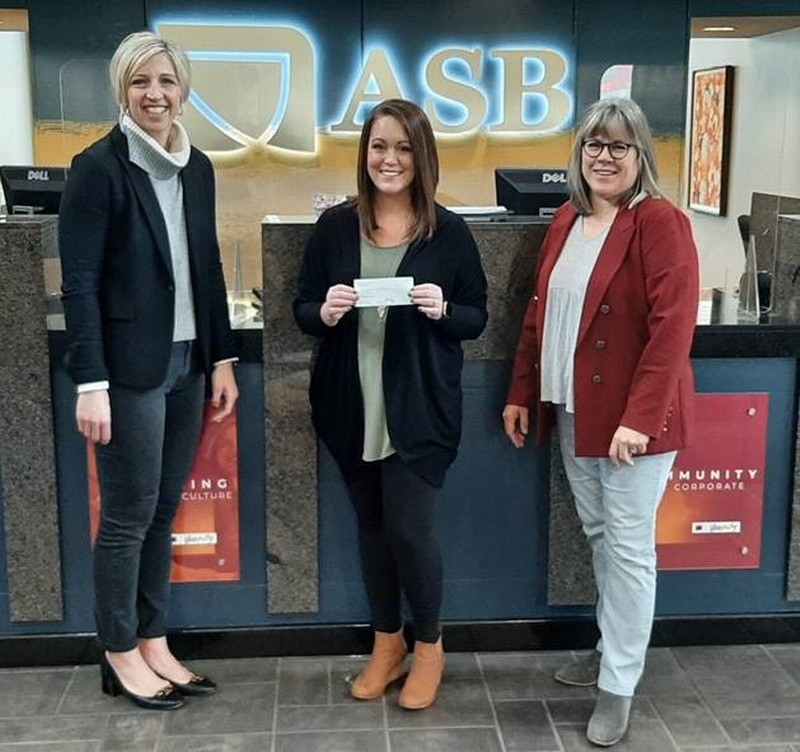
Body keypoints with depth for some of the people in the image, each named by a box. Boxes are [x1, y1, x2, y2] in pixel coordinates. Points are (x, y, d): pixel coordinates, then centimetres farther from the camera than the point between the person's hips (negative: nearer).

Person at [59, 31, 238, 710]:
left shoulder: (197, 168, 10)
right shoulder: (99, 167, -9)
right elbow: (79, 282, -12)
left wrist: (223, 359, 11)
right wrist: (90, 382, -17)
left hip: (187, 364, 6)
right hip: (131, 369, -6)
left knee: (164, 512, 13)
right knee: (129, 516, 3)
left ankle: (154, 642, 25)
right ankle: (120, 655, 19)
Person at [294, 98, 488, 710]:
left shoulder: (449, 232, -3)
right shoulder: (334, 226, 2)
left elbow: (477, 319, 1)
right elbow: (302, 310, 6)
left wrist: (442, 310, -20)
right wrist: (325, 312, -17)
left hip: (419, 410, -3)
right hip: (352, 409, 3)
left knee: (410, 528, -3)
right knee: (372, 524, 14)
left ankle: (429, 645, 24)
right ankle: (387, 643, 33)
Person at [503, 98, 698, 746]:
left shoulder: (661, 222, -13)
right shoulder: (567, 220, 10)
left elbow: (672, 326, -20)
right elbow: (540, 313, 14)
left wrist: (639, 418, -25)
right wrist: (523, 394, 12)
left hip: (633, 417, -7)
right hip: (573, 411, 7)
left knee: (628, 546, 1)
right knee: (599, 537, 18)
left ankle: (619, 688, 12)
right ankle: (615, 647, 36)